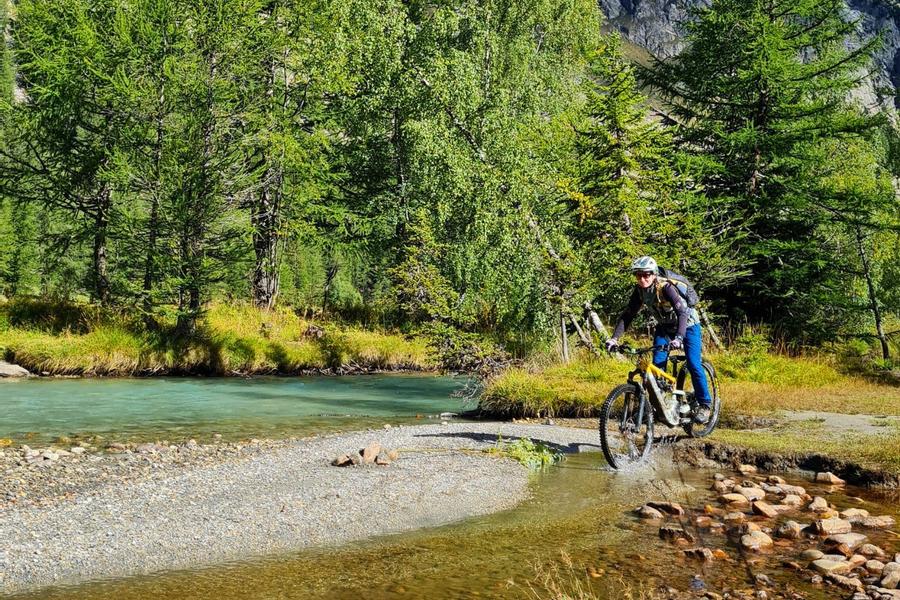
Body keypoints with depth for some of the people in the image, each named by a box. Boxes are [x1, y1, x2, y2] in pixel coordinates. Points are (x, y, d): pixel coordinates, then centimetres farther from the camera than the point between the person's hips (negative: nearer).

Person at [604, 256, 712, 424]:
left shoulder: (666, 287, -31)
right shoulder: (640, 290, -14)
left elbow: (682, 312, -41)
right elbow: (628, 315, -12)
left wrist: (679, 338, -55)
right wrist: (614, 338, -24)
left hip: (688, 324, -5)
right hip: (665, 326, 6)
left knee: (693, 365, -14)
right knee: (657, 363, -10)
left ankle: (704, 405, 2)